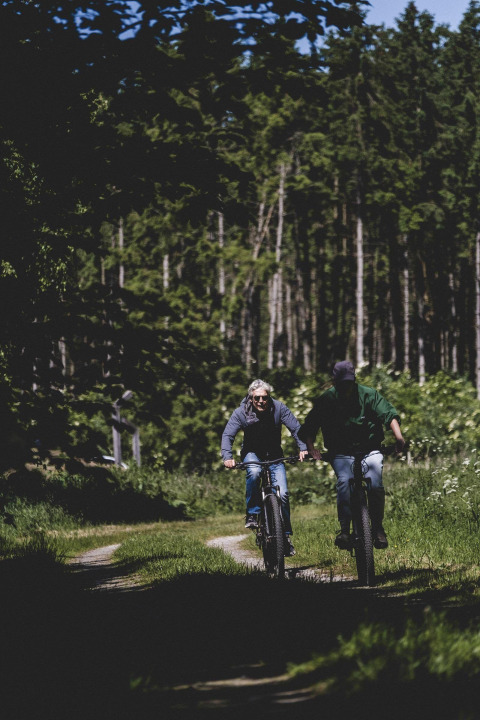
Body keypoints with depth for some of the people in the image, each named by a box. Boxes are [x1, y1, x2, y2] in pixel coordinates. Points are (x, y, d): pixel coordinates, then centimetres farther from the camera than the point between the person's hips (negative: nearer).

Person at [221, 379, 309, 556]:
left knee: (282, 494, -13)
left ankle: (286, 535, 1)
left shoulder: (279, 408, -17)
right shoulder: (241, 413, -17)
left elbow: (296, 428, -19)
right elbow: (228, 435, -20)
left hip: (274, 456, 1)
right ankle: (252, 514, -22)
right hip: (252, 454, -1)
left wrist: (303, 448, -33)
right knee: (254, 472, -36)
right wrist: (227, 457, -36)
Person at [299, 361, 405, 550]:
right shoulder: (326, 400, 1)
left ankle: (378, 527, -6)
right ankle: (344, 530, -26)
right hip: (341, 454, 0)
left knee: (375, 484, -24)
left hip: (370, 450, 0)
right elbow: (309, 427, 1)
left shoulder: (368, 395, -2)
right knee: (344, 482, -28)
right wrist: (311, 448, -17)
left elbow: (388, 413, -12)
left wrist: (398, 435, -29)